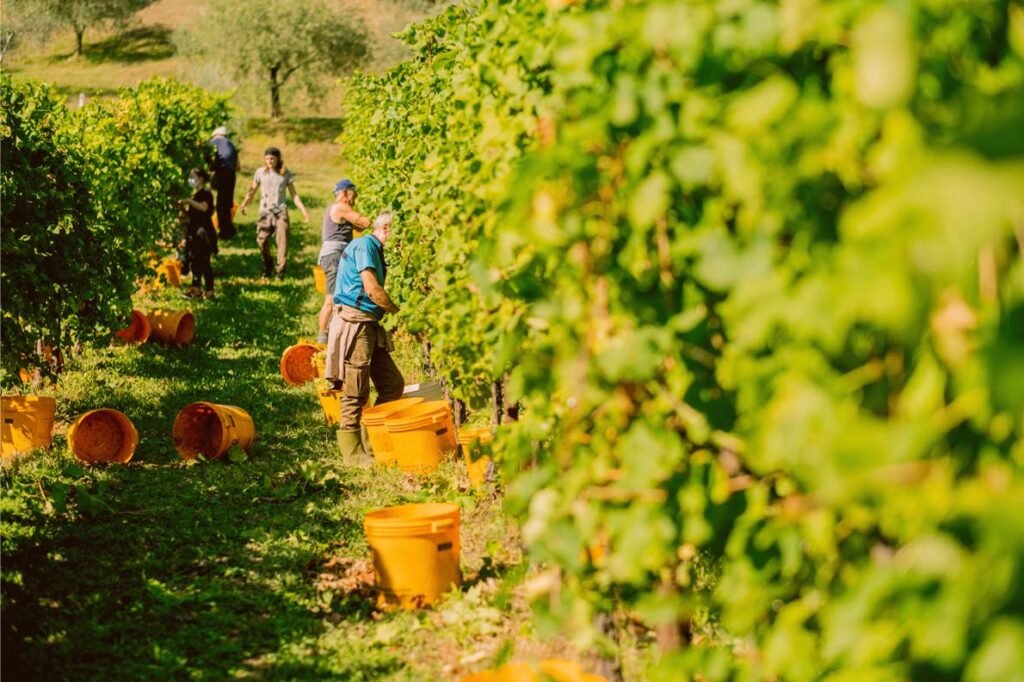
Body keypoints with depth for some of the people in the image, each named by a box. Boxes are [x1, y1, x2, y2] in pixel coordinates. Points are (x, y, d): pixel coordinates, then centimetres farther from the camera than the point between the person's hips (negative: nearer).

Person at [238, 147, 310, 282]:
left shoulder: (285, 173, 6)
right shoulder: (260, 173, 7)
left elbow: (294, 194, 9)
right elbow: (252, 191, 8)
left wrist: (303, 210, 1)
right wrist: (243, 204, -6)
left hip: (281, 211, 0)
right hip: (265, 211, 1)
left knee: (282, 239, -12)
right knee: (262, 240, -9)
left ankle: (280, 271, -8)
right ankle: (267, 270, 9)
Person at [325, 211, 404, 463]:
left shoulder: (375, 250, 22)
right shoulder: (365, 245, -9)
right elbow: (372, 289, -17)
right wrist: (399, 311, -6)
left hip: (370, 326, 10)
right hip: (354, 322, -10)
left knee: (393, 384, 8)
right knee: (355, 393, -4)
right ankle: (353, 453, 2)